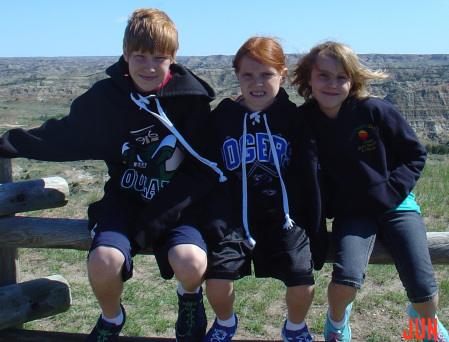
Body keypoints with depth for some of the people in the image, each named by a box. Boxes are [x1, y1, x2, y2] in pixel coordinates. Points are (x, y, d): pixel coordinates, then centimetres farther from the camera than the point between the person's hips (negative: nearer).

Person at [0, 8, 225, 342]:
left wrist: (155, 221, -15)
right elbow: (61, 137, 9)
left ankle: (189, 297, 12)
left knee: (192, 263, -29)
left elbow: (203, 167, -8)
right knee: (103, 261, -26)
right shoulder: (106, 96, -4)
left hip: (176, 203, -1)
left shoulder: (192, 98, -9)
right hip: (125, 199, 2)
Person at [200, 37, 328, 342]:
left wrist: (317, 231, 2)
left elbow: (311, 177, 3)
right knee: (217, 281, -17)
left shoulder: (294, 119, 1)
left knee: (303, 284, -17)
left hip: (283, 215, 0)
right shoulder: (221, 118, 3)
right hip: (234, 216, 1)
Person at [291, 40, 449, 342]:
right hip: (352, 213, 0)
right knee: (346, 282, -24)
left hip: (395, 206, 0)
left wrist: (392, 190, -12)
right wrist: (324, 206, -10)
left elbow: (415, 155, 0)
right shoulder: (304, 122, -7)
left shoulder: (376, 111, -10)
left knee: (423, 291, -10)